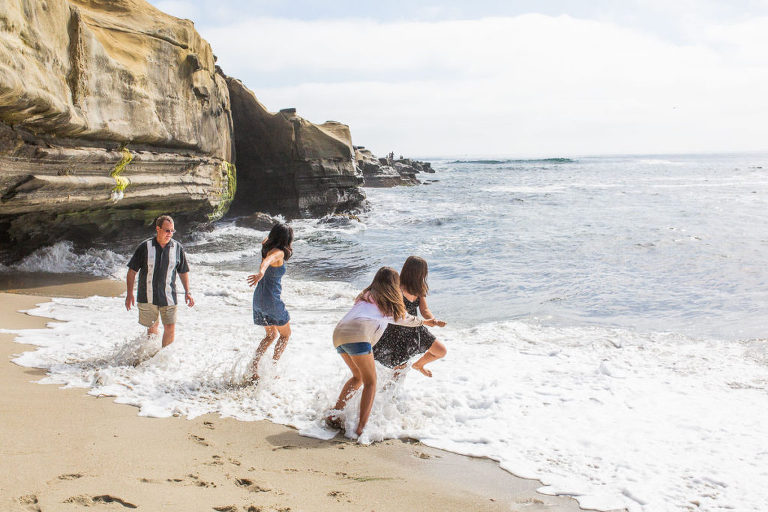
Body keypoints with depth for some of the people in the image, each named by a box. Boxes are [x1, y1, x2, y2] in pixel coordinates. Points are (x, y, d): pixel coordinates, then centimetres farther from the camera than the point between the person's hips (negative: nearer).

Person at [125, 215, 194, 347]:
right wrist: (129, 294, -3)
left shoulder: (177, 248, 0)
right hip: (147, 297, -1)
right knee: (152, 327, 11)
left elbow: (183, 271, 11)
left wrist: (187, 292, 4)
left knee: (170, 328, -4)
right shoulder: (145, 247, -6)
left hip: (168, 297, 1)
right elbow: (132, 271, 0)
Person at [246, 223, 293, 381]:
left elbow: (264, 242, 32)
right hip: (271, 299, -8)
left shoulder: (268, 248, 6)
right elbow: (267, 260, -41)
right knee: (285, 334, 12)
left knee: (271, 335, 23)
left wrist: (270, 237, 54)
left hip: (259, 298, 8)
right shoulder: (278, 252, -18)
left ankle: (254, 364, 11)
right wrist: (261, 273, -62)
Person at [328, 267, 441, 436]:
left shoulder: (365, 295, 28)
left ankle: (333, 415, 16)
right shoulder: (390, 303, 15)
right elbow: (406, 319, 33)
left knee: (358, 377, 24)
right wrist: (425, 322, 53)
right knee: (370, 382, 5)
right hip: (357, 336, -7)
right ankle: (361, 427, -4)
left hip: (338, 333, 7)